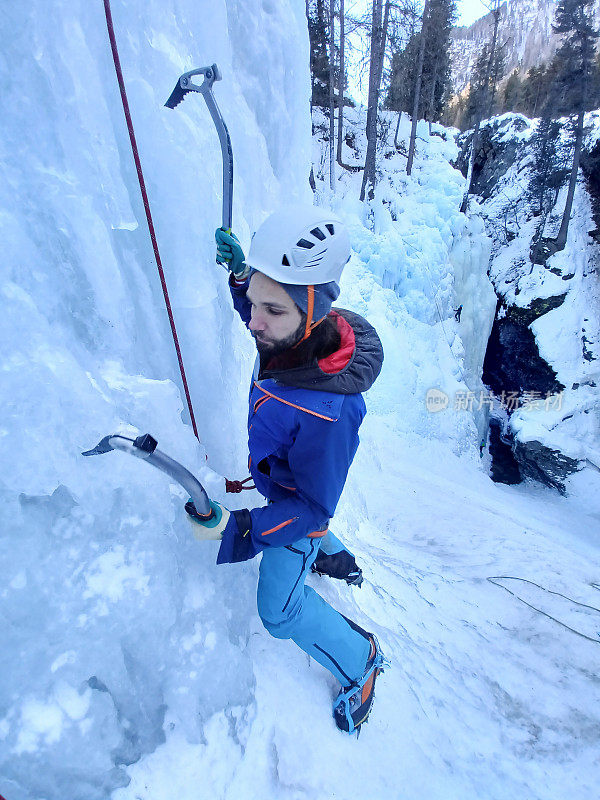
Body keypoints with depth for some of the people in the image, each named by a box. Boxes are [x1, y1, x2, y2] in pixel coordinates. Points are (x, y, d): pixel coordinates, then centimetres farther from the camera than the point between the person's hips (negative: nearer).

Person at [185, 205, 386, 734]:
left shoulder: (329, 411, -45)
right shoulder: (293, 332, -24)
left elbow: (312, 506, -31)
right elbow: (258, 319, 3)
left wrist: (239, 525, -41)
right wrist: (239, 275, -13)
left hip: (300, 502, -7)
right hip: (275, 480, 7)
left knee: (280, 610, 11)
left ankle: (361, 660, 36)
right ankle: (336, 558, 70)